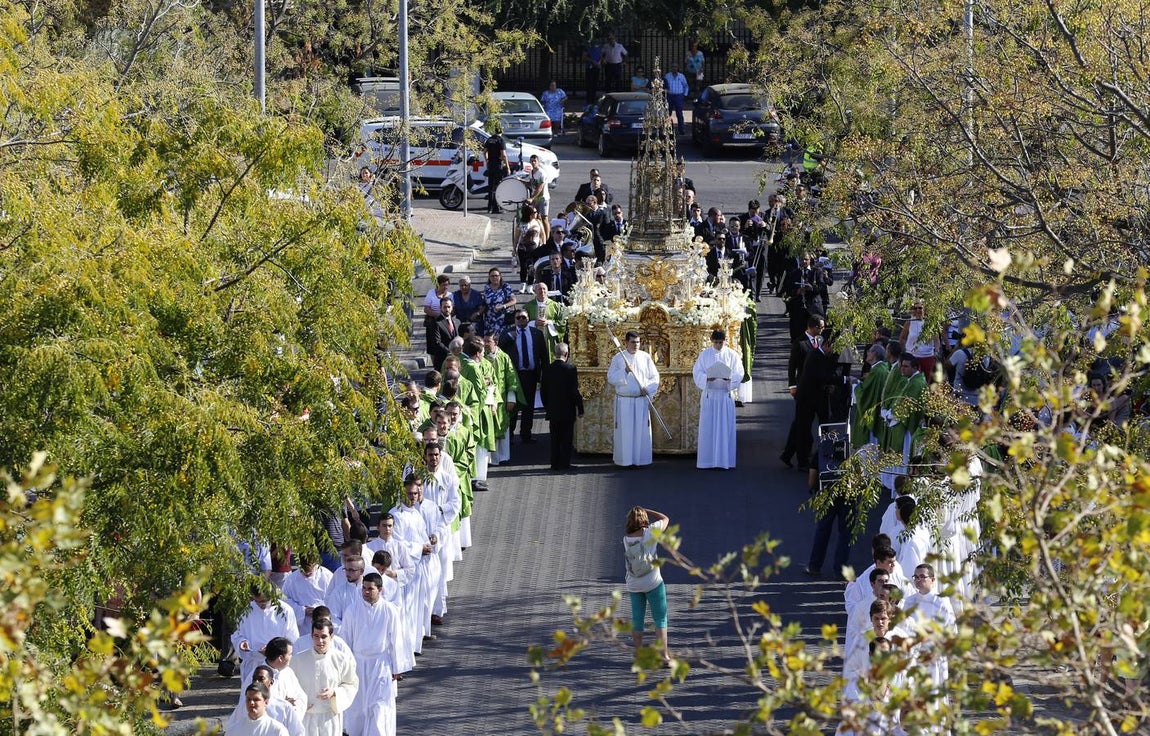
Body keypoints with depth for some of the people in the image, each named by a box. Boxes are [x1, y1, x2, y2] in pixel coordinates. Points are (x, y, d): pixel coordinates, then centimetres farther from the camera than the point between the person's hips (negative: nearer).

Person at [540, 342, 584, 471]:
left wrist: (547, 407, 17)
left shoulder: (547, 370, 0)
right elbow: (575, 391, -13)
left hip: (553, 412, 4)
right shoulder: (571, 369, -14)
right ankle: (564, 464, 4)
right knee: (566, 439, 4)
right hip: (567, 411, -4)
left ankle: (555, 464, 11)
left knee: (555, 438, 11)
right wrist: (580, 408, -5)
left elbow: (543, 391, 6)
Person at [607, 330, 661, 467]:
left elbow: (655, 377, 8)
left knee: (642, 430, -1)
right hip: (624, 401, -1)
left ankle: (641, 459, 5)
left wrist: (648, 389, -9)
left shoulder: (645, 357, 6)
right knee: (625, 431, -2)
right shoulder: (618, 358, 3)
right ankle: (625, 460, 3)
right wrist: (625, 371, -16)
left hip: (642, 400, 1)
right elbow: (611, 378, -2)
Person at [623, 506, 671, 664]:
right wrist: (646, 511, 10)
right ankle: (663, 655, 1)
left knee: (637, 620, 11)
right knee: (660, 620, 4)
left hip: (633, 585, 3)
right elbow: (665, 519, 1)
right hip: (653, 583, -3)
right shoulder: (649, 532, -14)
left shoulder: (626, 540, -6)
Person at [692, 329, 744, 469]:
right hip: (709, 395, 0)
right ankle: (707, 459, 1)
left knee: (725, 427, -1)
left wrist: (728, 379, -19)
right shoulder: (704, 355, 7)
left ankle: (725, 460, 3)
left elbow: (739, 374, 1)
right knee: (708, 427, -2)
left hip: (725, 394, 0)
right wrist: (707, 378, -19)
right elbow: (697, 373, 1)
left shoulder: (732, 355, 6)